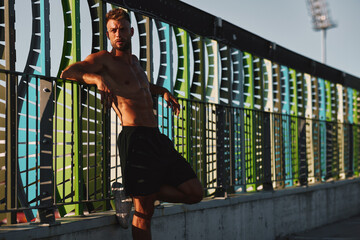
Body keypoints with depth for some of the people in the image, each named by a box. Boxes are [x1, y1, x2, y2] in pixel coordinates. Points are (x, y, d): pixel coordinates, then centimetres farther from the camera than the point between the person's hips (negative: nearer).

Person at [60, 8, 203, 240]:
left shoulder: (134, 62, 23)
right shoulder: (105, 59, 2)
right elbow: (68, 72, -12)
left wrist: (163, 91, 27)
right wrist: (98, 78, -28)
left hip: (158, 138, 8)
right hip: (135, 137, -8)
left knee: (195, 193, 6)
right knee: (144, 212, -7)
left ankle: (143, 193, 17)